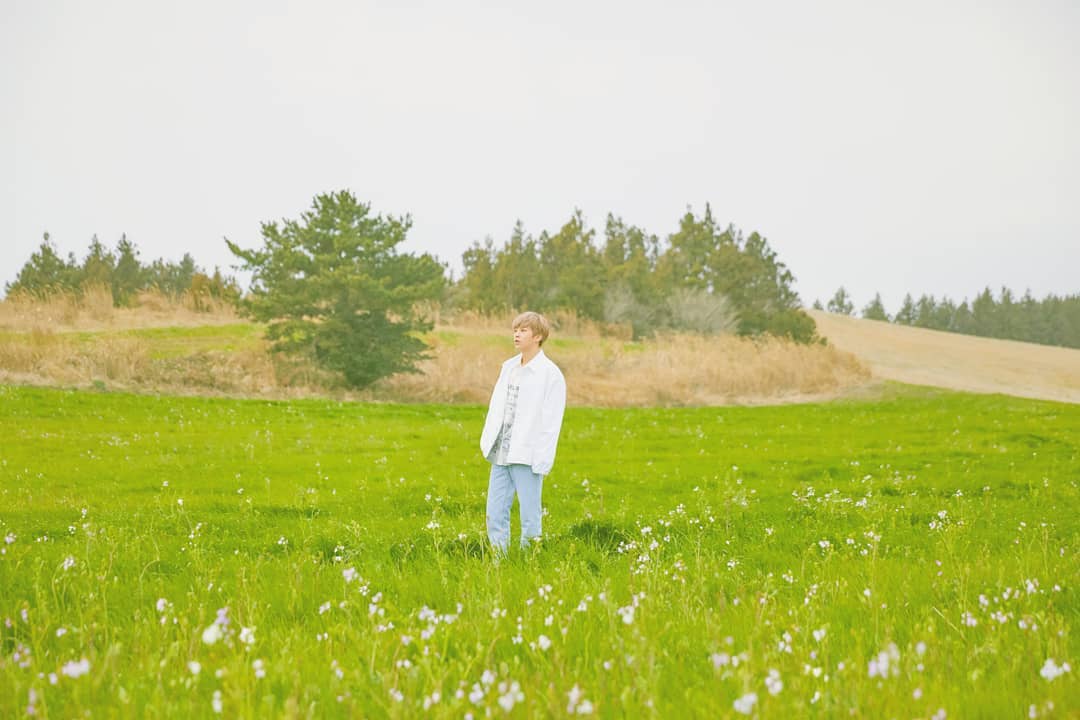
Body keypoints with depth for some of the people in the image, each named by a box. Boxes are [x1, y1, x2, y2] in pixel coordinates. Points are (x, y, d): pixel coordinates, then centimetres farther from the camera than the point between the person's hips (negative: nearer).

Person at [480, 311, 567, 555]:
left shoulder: (550, 374, -7)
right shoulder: (508, 367, 13)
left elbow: (552, 422, -10)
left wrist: (543, 460, -14)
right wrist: (487, 440, 8)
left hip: (527, 457, -7)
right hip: (500, 453, 7)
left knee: (529, 516, 1)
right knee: (495, 514, 8)